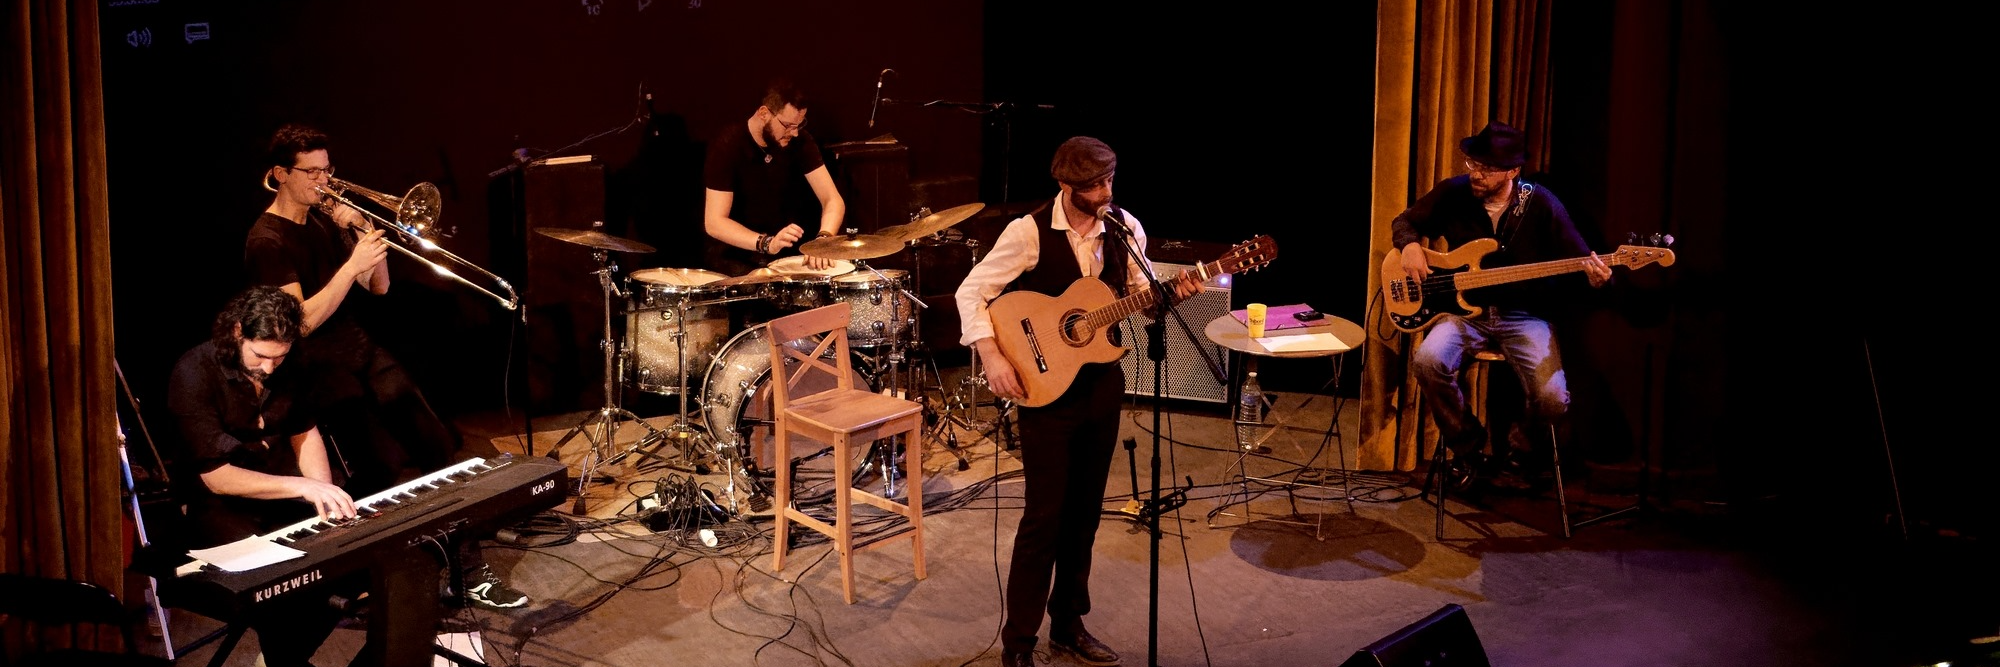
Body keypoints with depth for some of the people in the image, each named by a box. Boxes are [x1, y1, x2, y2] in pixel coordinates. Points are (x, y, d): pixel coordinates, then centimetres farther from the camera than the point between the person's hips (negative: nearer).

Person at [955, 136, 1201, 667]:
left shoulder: (1125, 228, 0)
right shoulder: (1029, 232, -14)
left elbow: (1141, 292, 11)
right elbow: (972, 291, -12)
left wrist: (1173, 292, -10)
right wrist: (992, 357, -22)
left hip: (1102, 384, 5)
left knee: (1085, 509, 13)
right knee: (1045, 513, -3)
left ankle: (1068, 623, 28)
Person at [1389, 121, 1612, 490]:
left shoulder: (1541, 204, -7)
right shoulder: (1453, 194, -2)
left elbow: (1581, 261, -3)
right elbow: (1404, 222, 14)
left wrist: (1595, 274, -27)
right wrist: (1410, 245, -9)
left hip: (1524, 316, -1)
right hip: (1466, 310, 2)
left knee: (1553, 399, -24)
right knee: (1428, 360, -30)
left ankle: (1514, 445, 14)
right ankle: (1469, 449, -5)